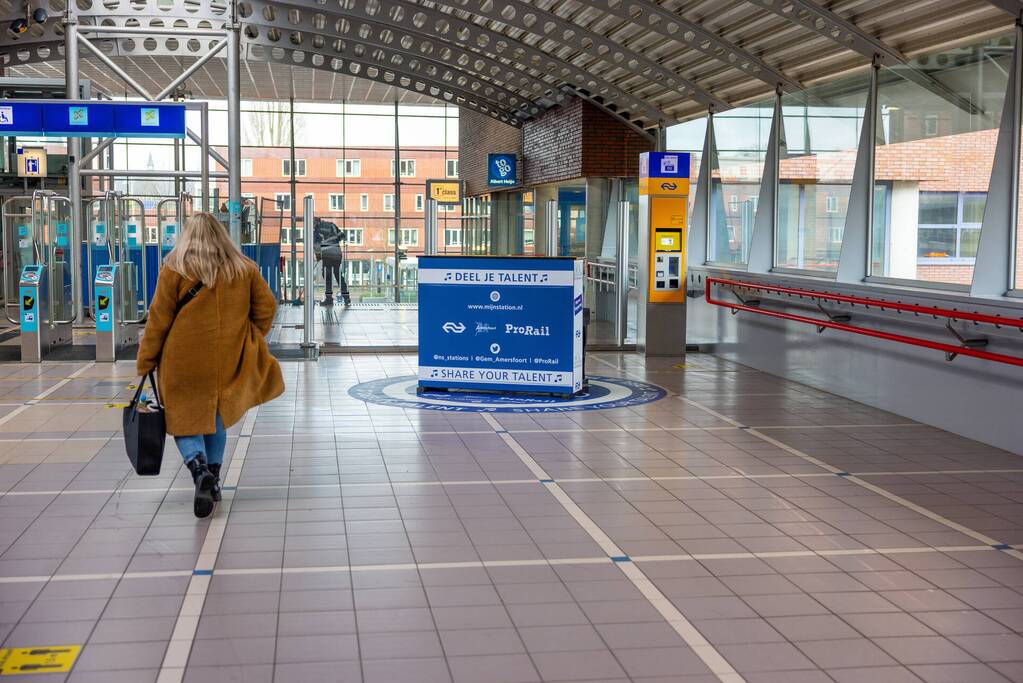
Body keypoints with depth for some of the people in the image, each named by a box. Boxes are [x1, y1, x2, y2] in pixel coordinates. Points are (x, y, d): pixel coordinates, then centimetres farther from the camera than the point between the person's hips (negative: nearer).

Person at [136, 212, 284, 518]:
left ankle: (200, 470, -19)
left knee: (185, 421, 6)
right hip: (229, 361, 3)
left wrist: (145, 363, 3)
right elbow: (267, 306, 7)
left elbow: (158, 320, -5)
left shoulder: (174, 270, -6)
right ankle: (213, 478, 23)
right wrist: (248, 342, 20)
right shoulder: (244, 269, 3)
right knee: (217, 417, 21)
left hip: (184, 363, -3)